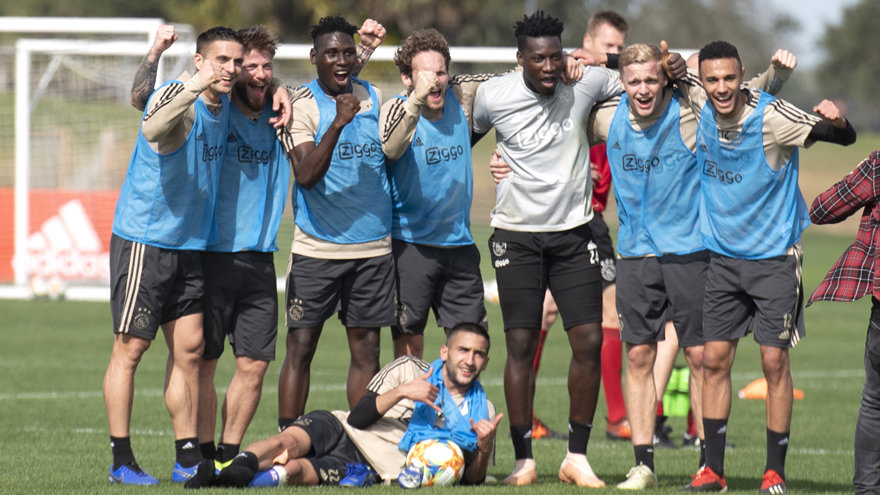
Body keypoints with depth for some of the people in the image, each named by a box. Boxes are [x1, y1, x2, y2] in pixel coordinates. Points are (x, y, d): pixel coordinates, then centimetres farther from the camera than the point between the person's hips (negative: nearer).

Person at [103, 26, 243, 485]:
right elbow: (153, 127, -37)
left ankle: (187, 458, 11)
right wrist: (196, 85, -48)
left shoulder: (223, 104, 8)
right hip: (143, 239, -8)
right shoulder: (176, 96, -16)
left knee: (189, 348, 7)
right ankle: (121, 460, 2)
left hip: (190, 244, 8)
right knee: (130, 347, -3)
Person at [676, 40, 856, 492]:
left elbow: (844, 137, -18)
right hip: (721, 256, 4)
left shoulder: (771, 116, -18)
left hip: (773, 256, -4)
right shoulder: (700, 103, -4)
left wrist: (837, 122, -39)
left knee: (774, 361, -4)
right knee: (714, 358, 2)